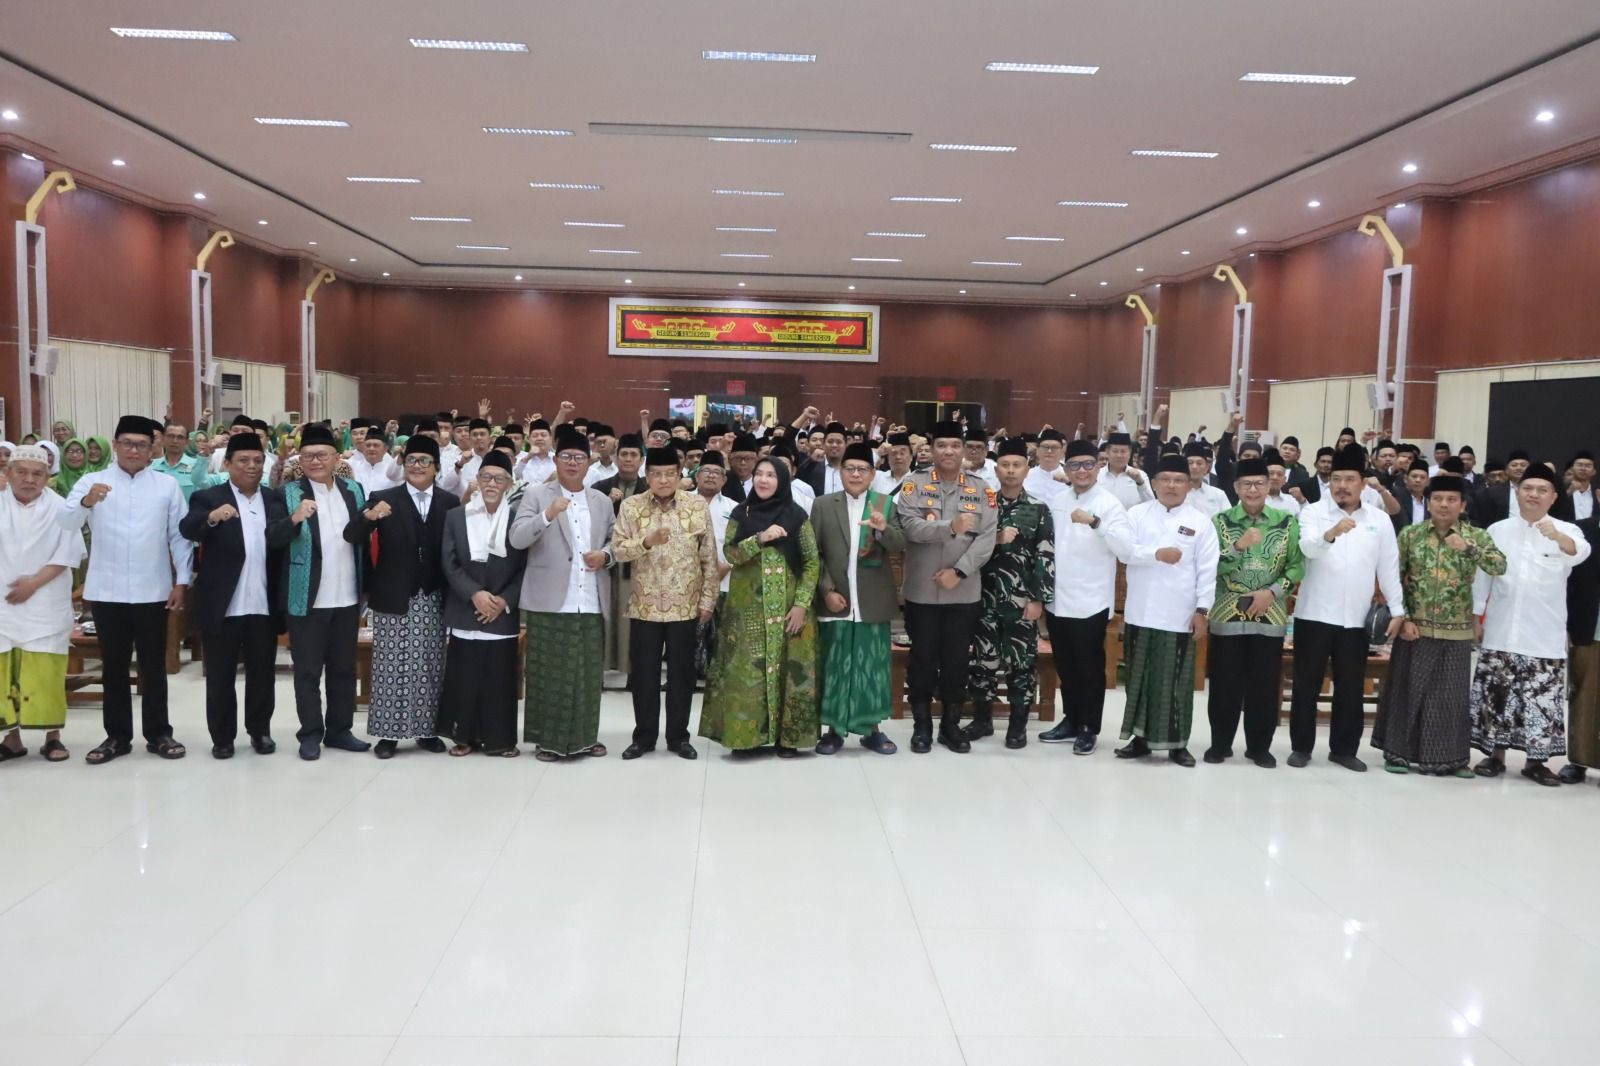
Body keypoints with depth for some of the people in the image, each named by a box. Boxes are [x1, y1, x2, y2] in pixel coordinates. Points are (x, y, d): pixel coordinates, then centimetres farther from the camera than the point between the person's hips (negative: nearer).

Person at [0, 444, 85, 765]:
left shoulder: (59, 507, -2)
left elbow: (69, 553, -6)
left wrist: (35, 582, -12)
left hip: (45, 606, -2)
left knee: (46, 674, -1)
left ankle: (53, 736, 10)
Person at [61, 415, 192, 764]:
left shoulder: (167, 485, 4)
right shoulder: (91, 481, 2)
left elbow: (179, 536, 4)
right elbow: (66, 524, -12)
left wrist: (182, 581, -2)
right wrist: (86, 502, -31)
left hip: (153, 590, 0)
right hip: (107, 591, 0)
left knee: (154, 666, 8)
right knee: (114, 666, 9)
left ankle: (158, 734, 16)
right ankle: (117, 736, 18)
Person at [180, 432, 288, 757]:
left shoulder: (276, 499, 9)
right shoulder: (208, 498, -1)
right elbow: (187, 530, -18)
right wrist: (212, 517, -38)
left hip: (265, 605, 3)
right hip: (223, 604, -2)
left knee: (262, 673, 12)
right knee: (220, 675, 7)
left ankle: (260, 731, 25)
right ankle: (222, 736, 17)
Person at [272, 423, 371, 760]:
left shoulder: (353, 490, 7)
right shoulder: (289, 492, -5)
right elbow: (272, 538, -15)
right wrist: (295, 518, -33)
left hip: (347, 598, 4)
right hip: (306, 599, -4)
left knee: (344, 668, 12)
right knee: (307, 670, 4)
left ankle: (339, 730, 23)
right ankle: (310, 734, 14)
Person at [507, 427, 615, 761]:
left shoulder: (602, 501, 14)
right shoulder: (536, 494, 1)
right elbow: (517, 539, -10)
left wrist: (605, 555, -4)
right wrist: (548, 514, -25)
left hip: (591, 602, 4)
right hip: (550, 601, -4)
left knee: (588, 673, 8)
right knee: (549, 673, 1)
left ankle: (585, 736, 20)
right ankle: (547, 739, 10)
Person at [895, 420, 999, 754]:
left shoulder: (981, 490, 3)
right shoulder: (915, 484, -2)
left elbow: (987, 538, -5)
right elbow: (911, 526, -16)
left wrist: (959, 571, -16)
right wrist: (950, 527, -30)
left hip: (964, 592, 2)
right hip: (922, 591, -1)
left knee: (957, 660, 9)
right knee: (923, 659, 7)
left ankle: (951, 725, 23)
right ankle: (921, 725, 20)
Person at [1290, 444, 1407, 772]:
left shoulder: (1380, 520, 6)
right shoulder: (1313, 512, -3)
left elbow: (1389, 567, 7)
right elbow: (1308, 547, -23)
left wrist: (1397, 609, 2)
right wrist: (1331, 533, -43)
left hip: (1356, 618, 3)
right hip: (1315, 614, -2)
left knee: (1350, 686, 10)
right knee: (1307, 683, 5)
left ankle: (1344, 749, 21)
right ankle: (1301, 746, 15)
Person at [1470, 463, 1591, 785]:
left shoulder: (1566, 531, -1)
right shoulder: (1497, 530, 5)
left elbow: (1580, 551, -25)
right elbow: (1482, 576, 9)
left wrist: (1556, 536, -47)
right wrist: (1475, 617, 4)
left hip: (1545, 637, -1)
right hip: (1500, 633, 1)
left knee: (1542, 699, 3)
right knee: (1497, 695, 6)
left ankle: (1535, 760, 15)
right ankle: (1495, 754, 17)